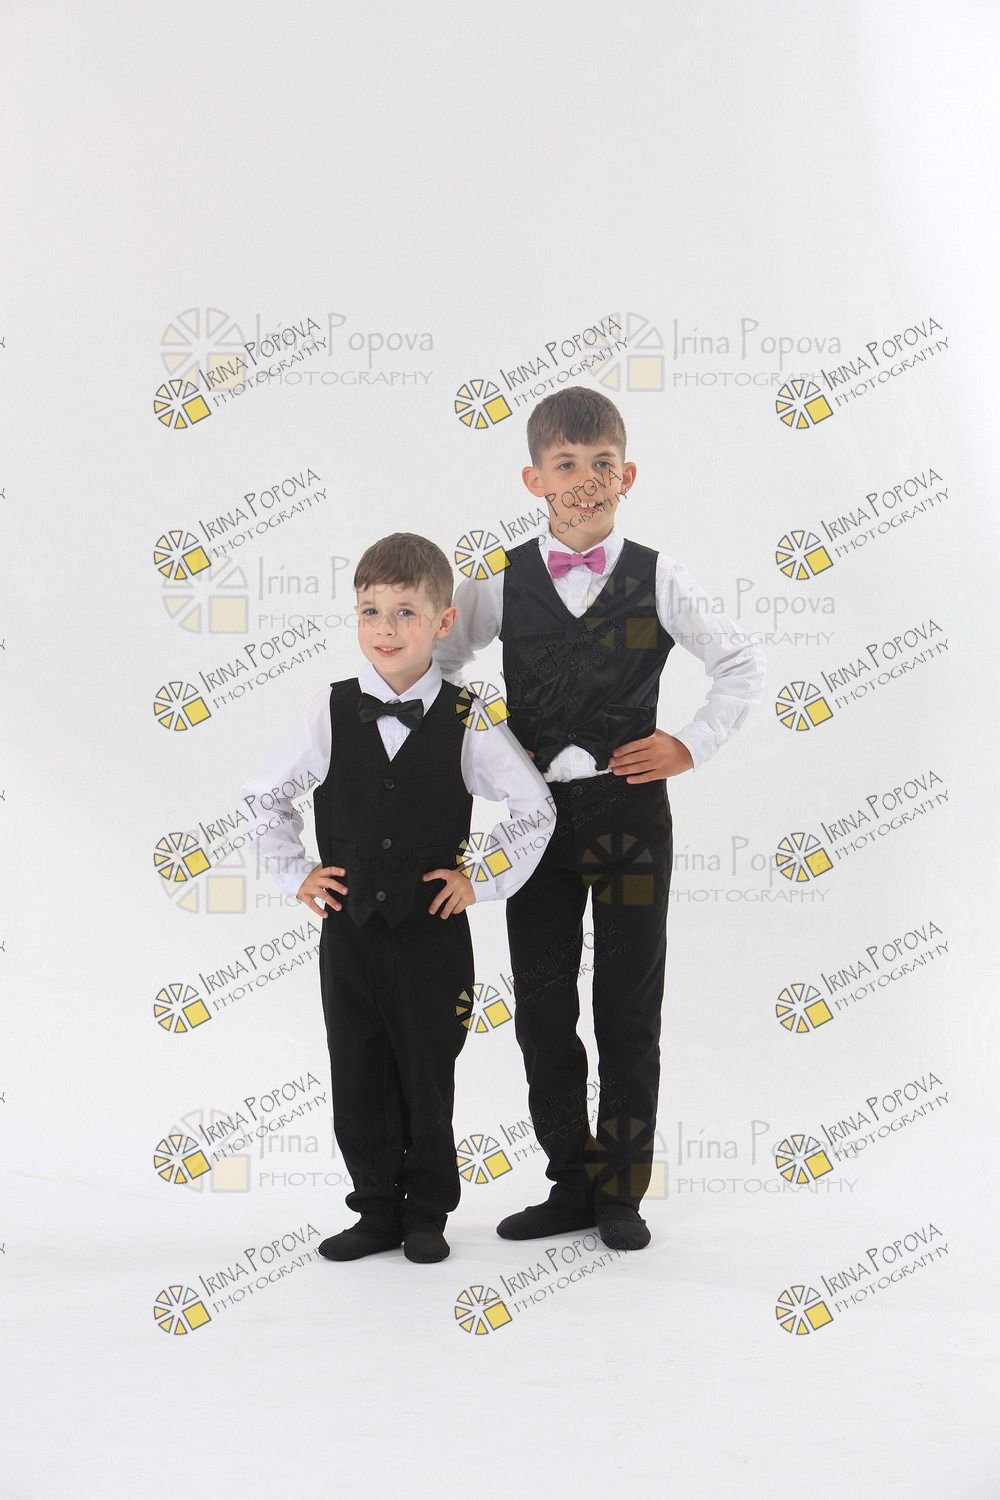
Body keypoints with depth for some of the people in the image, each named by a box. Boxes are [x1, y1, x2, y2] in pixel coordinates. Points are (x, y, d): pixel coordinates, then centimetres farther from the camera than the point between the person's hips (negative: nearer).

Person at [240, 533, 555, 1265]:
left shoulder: (468, 720, -7)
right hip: (348, 931, 2)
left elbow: (537, 809, 2)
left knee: (427, 1082, 8)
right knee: (358, 1085, 9)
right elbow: (263, 794, 11)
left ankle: (428, 1215, 25)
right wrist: (296, 872, 5)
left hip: (433, 935, -2)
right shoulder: (330, 711, -2)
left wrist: (482, 878, -2)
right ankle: (379, 1212, 24)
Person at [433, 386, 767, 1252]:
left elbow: (743, 665, 3)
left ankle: (622, 1191, 16)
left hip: (630, 808, -2)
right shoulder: (504, 580, 2)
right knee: (541, 1006, 7)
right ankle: (572, 1182, 21)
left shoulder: (657, 578, -2)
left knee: (629, 1006, 5)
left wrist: (693, 745, -6)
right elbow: (438, 659, 12)